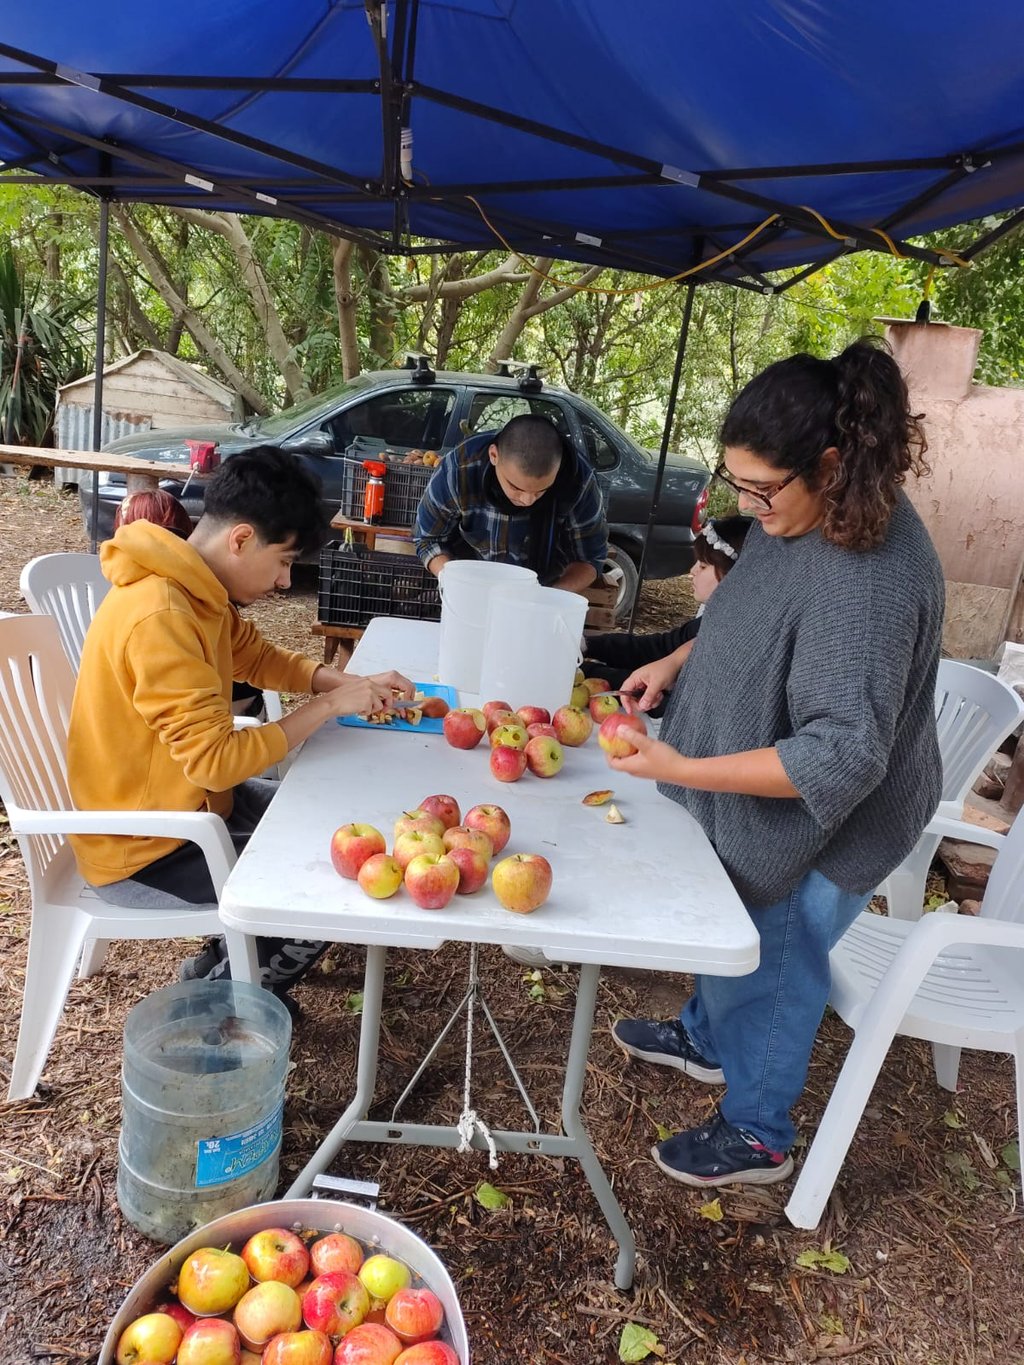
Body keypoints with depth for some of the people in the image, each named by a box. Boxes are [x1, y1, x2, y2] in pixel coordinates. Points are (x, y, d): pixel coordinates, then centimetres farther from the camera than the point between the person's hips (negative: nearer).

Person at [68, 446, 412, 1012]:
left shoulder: (196, 587, -1)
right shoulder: (160, 617, -31)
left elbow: (259, 656, 14)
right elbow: (216, 760, -31)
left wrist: (352, 684, -2)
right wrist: (330, 706, -22)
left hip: (188, 802, 10)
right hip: (142, 852, -10)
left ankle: (226, 956, 26)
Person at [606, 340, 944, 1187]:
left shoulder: (873, 579, -36)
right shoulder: (799, 517, -8)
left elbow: (842, 758, -35)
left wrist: (683, 770, -34)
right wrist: (675, 665, 0)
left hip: (823, 823, -8)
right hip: (755, 803, 8)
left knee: (774, 964, 12)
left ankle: (757, 1136, 39)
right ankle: (707, 1038, 57)